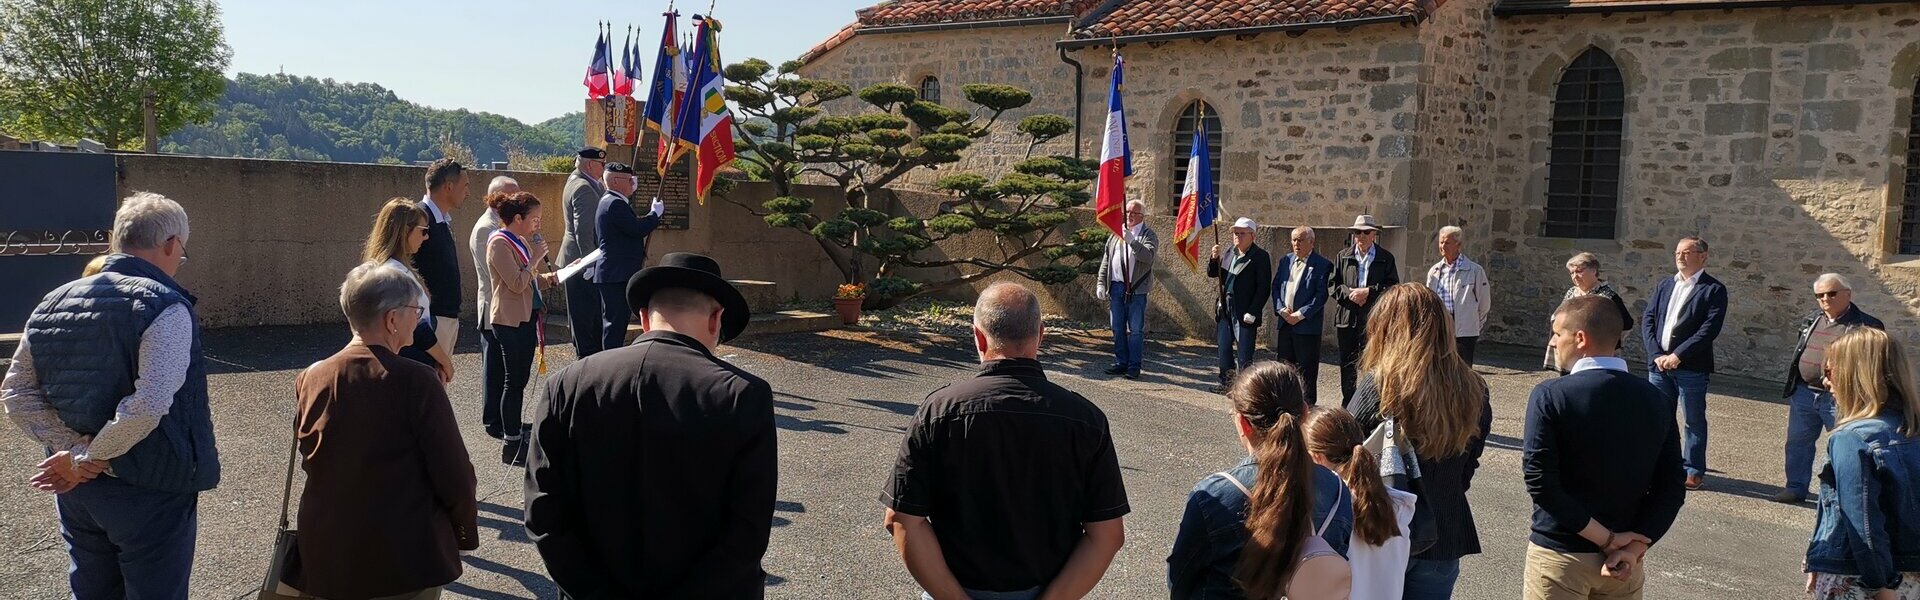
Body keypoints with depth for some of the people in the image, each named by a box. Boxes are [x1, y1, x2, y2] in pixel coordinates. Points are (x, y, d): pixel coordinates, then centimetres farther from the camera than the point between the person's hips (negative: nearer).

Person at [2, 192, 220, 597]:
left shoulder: (55, 302, 5)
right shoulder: (165, 307, -17)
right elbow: (147, 406, -27)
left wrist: (73, 448, -5)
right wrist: (86, 460, -14)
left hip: (76, 492, 7)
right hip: (150, 491, -7)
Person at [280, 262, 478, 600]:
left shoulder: (309, 380, -1)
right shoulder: (416, 381, -17)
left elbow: (311, 463, 9)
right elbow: (453, 474, -14)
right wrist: (466, 532, 1)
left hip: (325, 558, 5)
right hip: (406, 560, -5)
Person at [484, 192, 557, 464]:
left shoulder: (521, 242, 14)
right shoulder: (500, 243, -13)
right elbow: (517, 284, -21)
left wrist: (553, 277, 6)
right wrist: (536, 259, -14)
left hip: (526, 317, 9)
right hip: (510, 320, -9)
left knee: (518, 378, 13)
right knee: (515, 380, -7)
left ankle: (511, 428, 22)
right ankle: (512, 445, -5)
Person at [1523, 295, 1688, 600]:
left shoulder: (1550, 395, -14)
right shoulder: (1657, 400, 0)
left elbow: (1541, 483, -20)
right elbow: (1672, 487, -3)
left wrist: (1607, 539, -13)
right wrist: (1635, 546, -8)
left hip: (1559, 555, -4)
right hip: (1623, 560, 4)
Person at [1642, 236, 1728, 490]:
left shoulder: (1713, 290, -4)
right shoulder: (1665, 285, 13)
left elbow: (1709, 329, -13)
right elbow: (1649, 321, 7)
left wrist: (1677, 356, -16)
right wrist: (1657, 355, -7)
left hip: (1691, 367, -5)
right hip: (1659, 364, 5)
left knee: (1694, 420, 5)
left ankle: (1693, 470, 14)